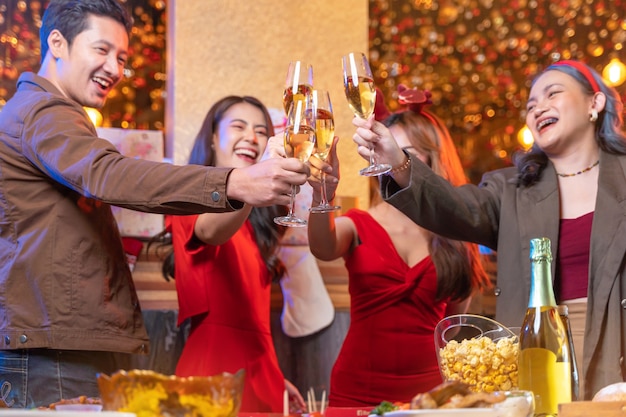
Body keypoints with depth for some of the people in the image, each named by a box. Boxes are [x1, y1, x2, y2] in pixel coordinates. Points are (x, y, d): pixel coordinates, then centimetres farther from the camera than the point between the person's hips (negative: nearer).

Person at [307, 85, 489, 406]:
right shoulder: (358, 226, 0)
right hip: (358, 390, -1)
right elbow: (323, 249, -23)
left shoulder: (454, 237, 6)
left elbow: (456, 322, 14)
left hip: (428, 389, 2)